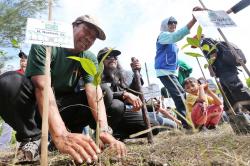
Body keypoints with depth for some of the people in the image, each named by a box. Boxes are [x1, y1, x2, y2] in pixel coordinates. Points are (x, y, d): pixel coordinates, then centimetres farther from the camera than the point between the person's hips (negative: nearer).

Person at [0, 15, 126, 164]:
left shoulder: (90, 59, -4)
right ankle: (32, 137, -11)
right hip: (35, 103, -2)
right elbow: (42, 87, -31)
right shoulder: (45, 45, -16)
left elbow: (94, 91, -20)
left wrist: (104, 130, -36)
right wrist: (60, 135, -44)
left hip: (63, 106, 3)